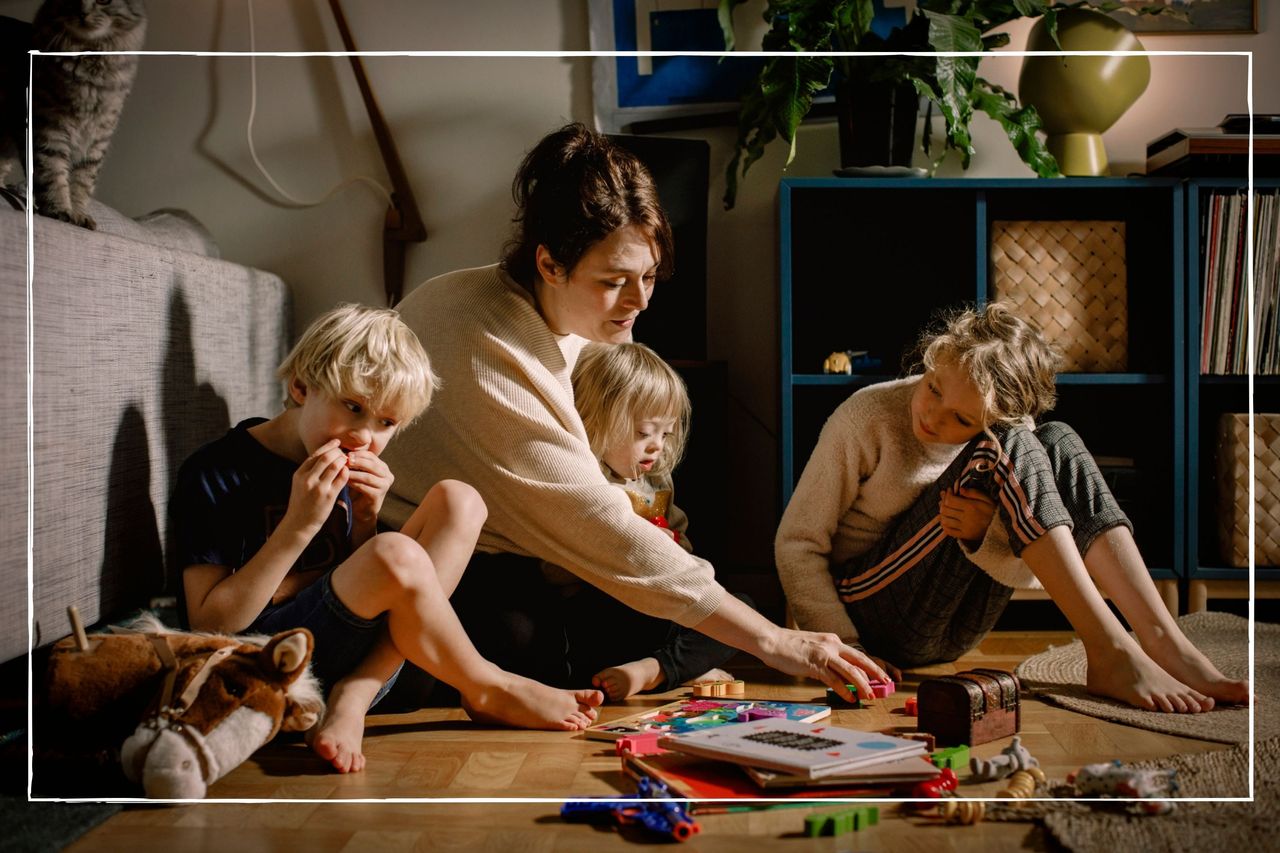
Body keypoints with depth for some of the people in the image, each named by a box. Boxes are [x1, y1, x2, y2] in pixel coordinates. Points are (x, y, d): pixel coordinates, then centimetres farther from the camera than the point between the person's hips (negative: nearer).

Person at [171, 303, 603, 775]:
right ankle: (488, 692, -4)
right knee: (394, 555, -32)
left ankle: (353, 697, -18)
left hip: (355, 657, 7)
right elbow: (210, 625, -14)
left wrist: (364, 519, -5)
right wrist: (299, 525, -21)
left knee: (457, 501, -5)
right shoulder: (215, 473, -10)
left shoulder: (352, 468, 9)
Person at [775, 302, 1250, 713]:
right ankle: (1110, 653, -28)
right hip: (871, 612, -5)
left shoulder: (1008, 431, -2)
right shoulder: (867, 417, -13)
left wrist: (986, 535, -25)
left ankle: (1166, 643, -20)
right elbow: (797, 543, -14)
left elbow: (1026, 574, -2)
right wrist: (845, 647, -23)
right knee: (1007, 449, -25)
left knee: (1059, 444, -12)